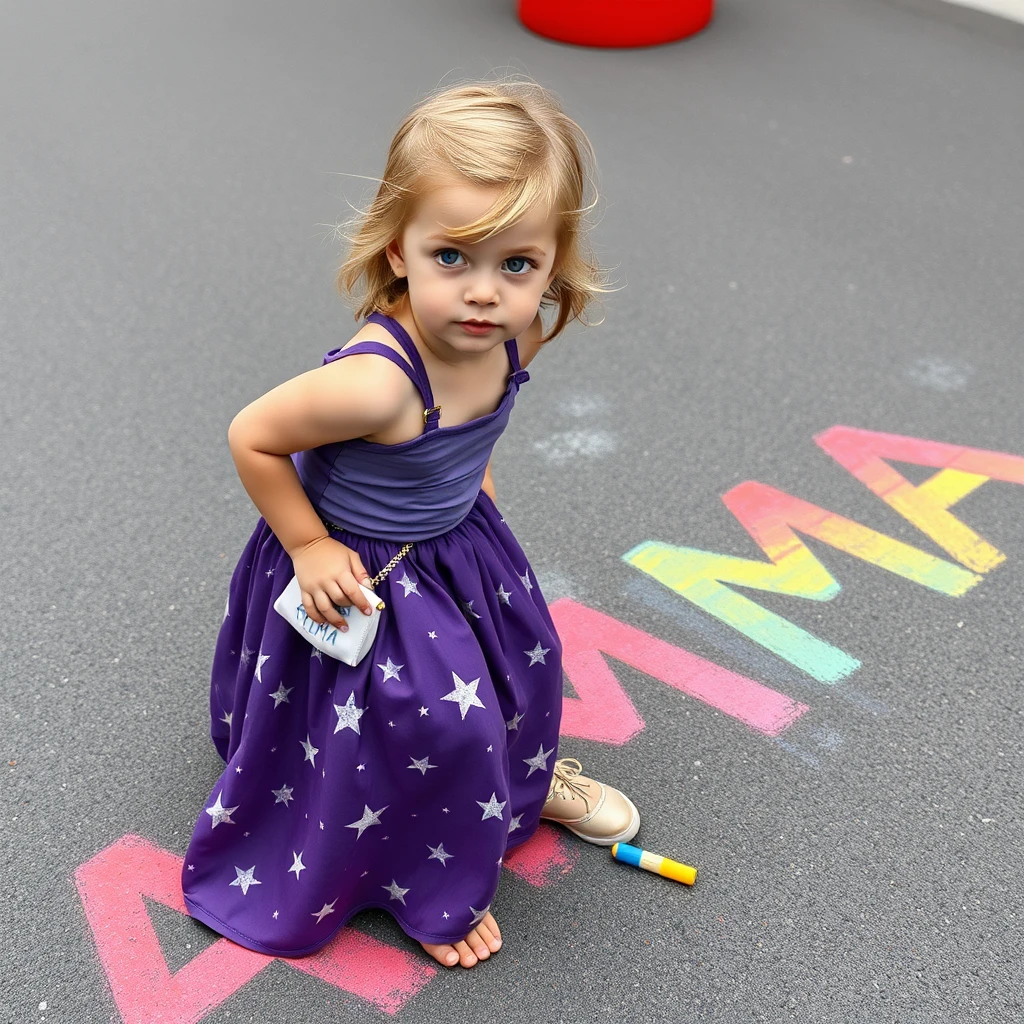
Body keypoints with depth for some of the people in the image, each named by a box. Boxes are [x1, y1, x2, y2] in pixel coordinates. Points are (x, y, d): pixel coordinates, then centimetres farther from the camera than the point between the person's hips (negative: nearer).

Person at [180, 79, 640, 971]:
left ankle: (523, 772, 57)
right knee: (431, 724, 3)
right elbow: (252, 437, -26)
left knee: (522, 654, 23)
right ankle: (430, 888, 33)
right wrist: (308, 546, -20)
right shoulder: (377, 382, -41)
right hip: (362, 574, -7)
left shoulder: (514, 335, -17)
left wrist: (473, 480, 8)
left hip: (459, 542, 7)